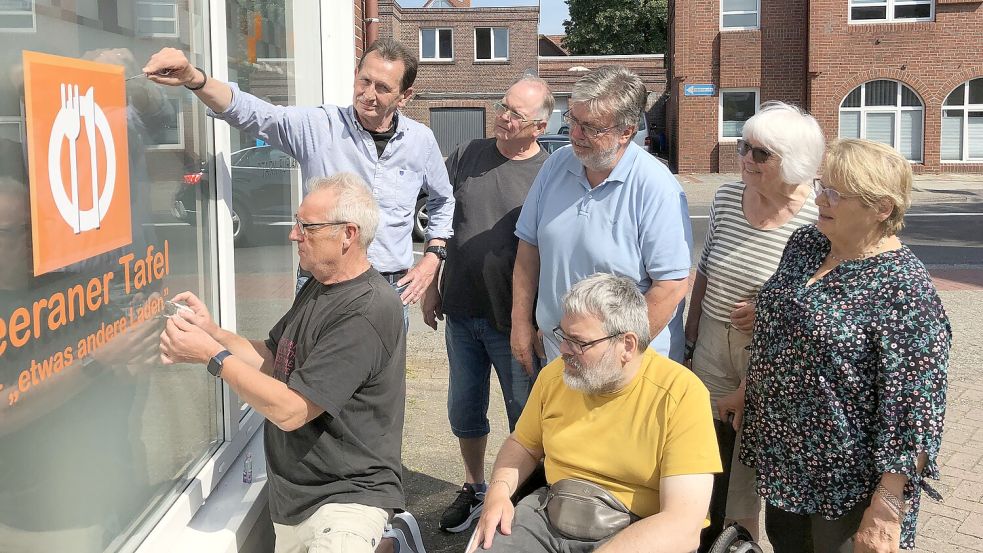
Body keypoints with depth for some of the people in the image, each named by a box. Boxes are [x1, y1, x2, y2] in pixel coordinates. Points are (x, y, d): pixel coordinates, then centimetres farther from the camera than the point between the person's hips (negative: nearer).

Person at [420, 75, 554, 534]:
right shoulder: (467, 156, 2)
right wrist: (432, 286, 9)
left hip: (515, 321, -4)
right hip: (461, 311, 5)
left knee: (525, 416, 9)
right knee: (464, 410, 18)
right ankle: (473, 488, 38)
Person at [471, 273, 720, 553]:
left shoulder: (681, 395, -16)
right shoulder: (554, 375, 3)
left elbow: (684, 527, -22)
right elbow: (523, 445, 20)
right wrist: (498, 490, -1)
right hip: (547, 516, 5)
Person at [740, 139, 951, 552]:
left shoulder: (903, 290, -22)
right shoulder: (804, 244, 0)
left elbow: (914, 410, -23)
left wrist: (886, 509, -23)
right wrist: (746, 394, 18)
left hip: (846, 485, -7)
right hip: (780, 455, 7)